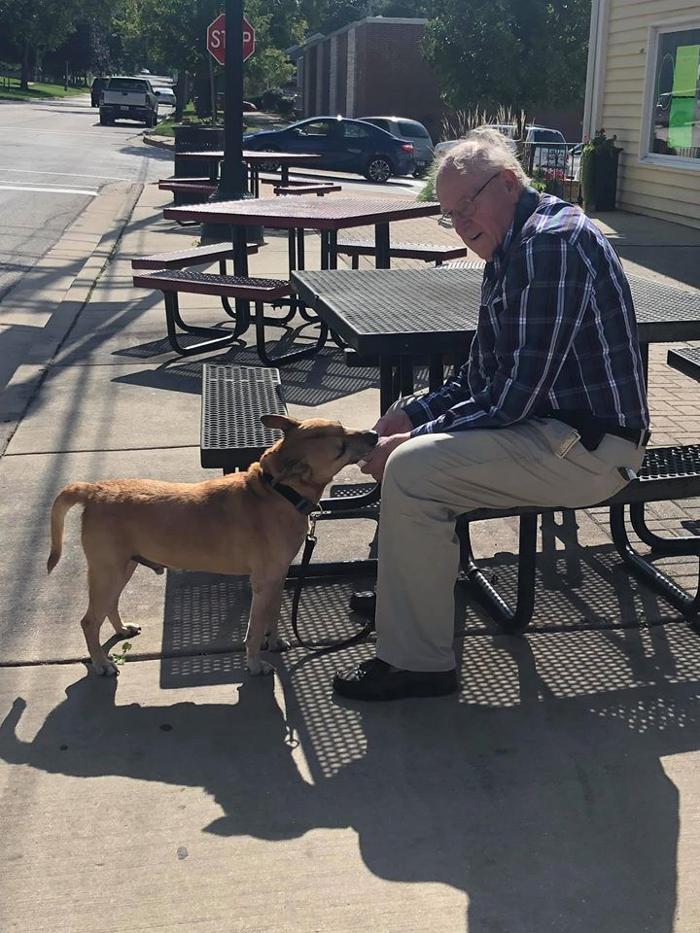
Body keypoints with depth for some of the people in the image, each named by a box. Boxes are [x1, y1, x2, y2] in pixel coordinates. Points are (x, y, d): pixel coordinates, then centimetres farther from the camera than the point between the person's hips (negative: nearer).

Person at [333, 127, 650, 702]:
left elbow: (512, 397, -25)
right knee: (415, 429, 17)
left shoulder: (552, 240, -20)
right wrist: (413, 415, 1)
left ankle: (418, 662, -11)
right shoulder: (512, 250, 14)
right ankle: (407, 590, 25)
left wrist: (412, 439, -17)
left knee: (413, 468, -23)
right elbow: (481, 378, 17)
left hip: (589, 448, -11)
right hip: (550, 422, 11)